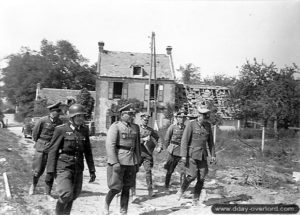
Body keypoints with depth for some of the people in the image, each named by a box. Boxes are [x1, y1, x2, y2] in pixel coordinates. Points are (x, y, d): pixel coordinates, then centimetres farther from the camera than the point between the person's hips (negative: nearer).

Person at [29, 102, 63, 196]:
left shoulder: (59, 122, -1)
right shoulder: (43, 120, -10)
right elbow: (34, 133, 2)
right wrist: (38, 143, 10)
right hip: (41, 148, -2)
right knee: (38, 171, 4)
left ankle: (48, 193, 12)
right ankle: (34, 184, 37)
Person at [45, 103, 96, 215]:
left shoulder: (84, 130, 6)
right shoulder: (61, 129, -7)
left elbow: (88, 151, 10)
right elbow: (53, 150, -6)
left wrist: (92, 170, 8)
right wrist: (50, 170, -9)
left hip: (78, 169, 5)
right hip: (64, 167, -4)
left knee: (73, 196, 9)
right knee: (66, 195, -14)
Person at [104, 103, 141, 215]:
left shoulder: (135, 127, 12)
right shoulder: (115, 126, -6)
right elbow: (110, 145, -14)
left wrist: (138, 162, 15)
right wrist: (114, 162, -20)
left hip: (131, 162, 5)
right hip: (118, 161, -5)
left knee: (126, 189, 9)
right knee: (116, 188, -1)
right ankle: (106, 206, 27)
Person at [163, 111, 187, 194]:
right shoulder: (172, 127, -4)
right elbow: (166, 139, 4)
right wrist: (168, 148, 9)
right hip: (174, 151, -2)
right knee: (170, 170, 8)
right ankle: (166, 187, 26)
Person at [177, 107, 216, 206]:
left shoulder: (208, 125, 6)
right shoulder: (191, 125, -9)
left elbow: (210, 141, 13)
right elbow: (184, 140, -11)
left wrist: (213, 154, 9)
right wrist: (183, 155, -16)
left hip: (202, 155, 5)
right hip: (192, 153, -5)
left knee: (201, 177, 0)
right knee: (192, 175, -13)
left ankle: (196, 199, 13)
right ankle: (181, 190, 15)